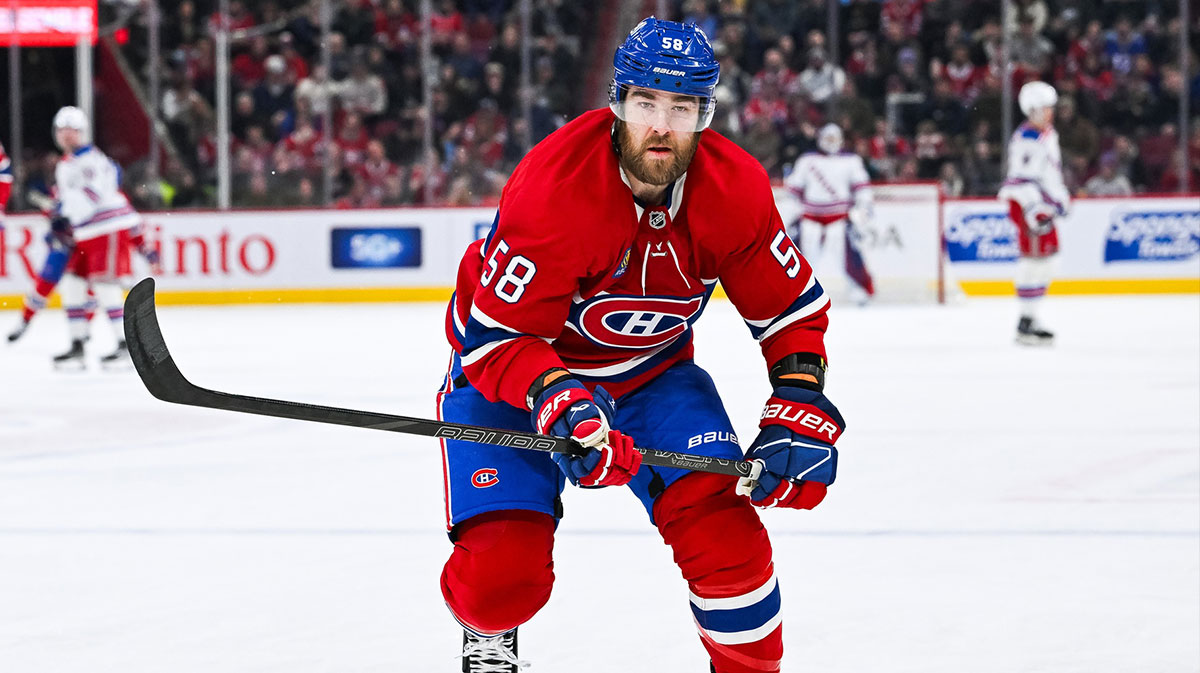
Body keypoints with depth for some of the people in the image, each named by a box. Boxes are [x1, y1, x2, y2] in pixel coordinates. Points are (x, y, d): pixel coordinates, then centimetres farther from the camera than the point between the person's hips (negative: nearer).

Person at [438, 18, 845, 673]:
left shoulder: (735, 189, -17)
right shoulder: (552, 188, -32)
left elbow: (791, 307, -4)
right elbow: (496, 336, -27)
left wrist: (802, 411, -17)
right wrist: (558, 401, -43)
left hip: (653, 369, 3)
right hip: (508, 372, -3)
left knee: (719, 514, -19)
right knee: (504, 568, -17)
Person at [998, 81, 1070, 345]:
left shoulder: (1049, 134, 16)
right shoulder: (1026, 138, -17)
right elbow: (1023, 176, -23)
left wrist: (1061, 198, 30)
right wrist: (1034, 209, -29)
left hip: (1043, 203, 11)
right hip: (1025, 202, -11)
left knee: (1045, 259, 12)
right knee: (1035, 257, -14)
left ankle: (1030, 319, 20)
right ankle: (1025, 324, -14)